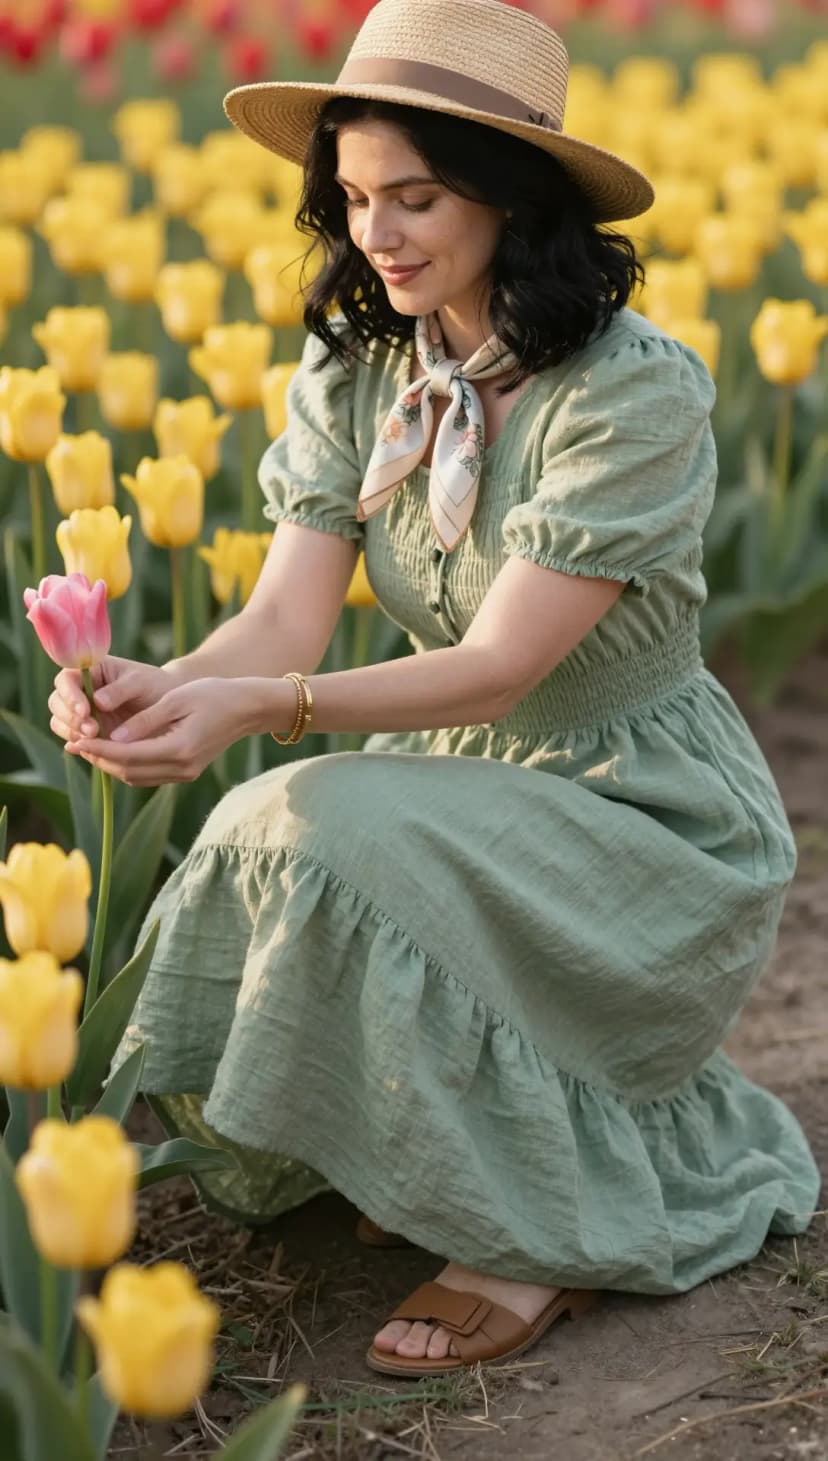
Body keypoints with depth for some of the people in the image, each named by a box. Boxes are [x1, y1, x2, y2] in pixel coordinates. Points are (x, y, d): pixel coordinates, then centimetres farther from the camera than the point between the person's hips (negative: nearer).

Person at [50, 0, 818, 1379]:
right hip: (465, 792, 6)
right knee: (253, 846, -22)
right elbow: (288, 615, -11)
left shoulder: (635, 392, -22)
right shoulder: (352, 369, -2)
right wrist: (168, 688, -34)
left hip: (655, 826, -6)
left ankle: (545, 1227, -10)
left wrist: (257, 709, -41)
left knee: (326, 838, -30)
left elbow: (502, 665, -27)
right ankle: (452, 1147, 9)